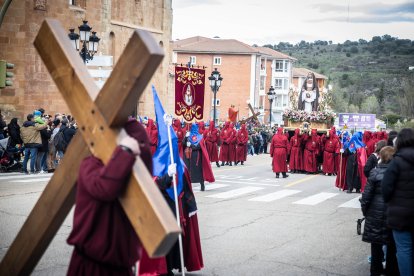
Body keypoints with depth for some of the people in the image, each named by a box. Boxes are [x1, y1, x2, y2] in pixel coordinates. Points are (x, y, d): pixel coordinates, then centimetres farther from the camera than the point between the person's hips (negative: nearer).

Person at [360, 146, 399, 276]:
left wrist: (364, 210, 5)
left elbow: (367, 195, -9)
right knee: (393, 244, 13)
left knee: (376, 243, 9)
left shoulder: (375, 173, -11)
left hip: (376, 213, -2)